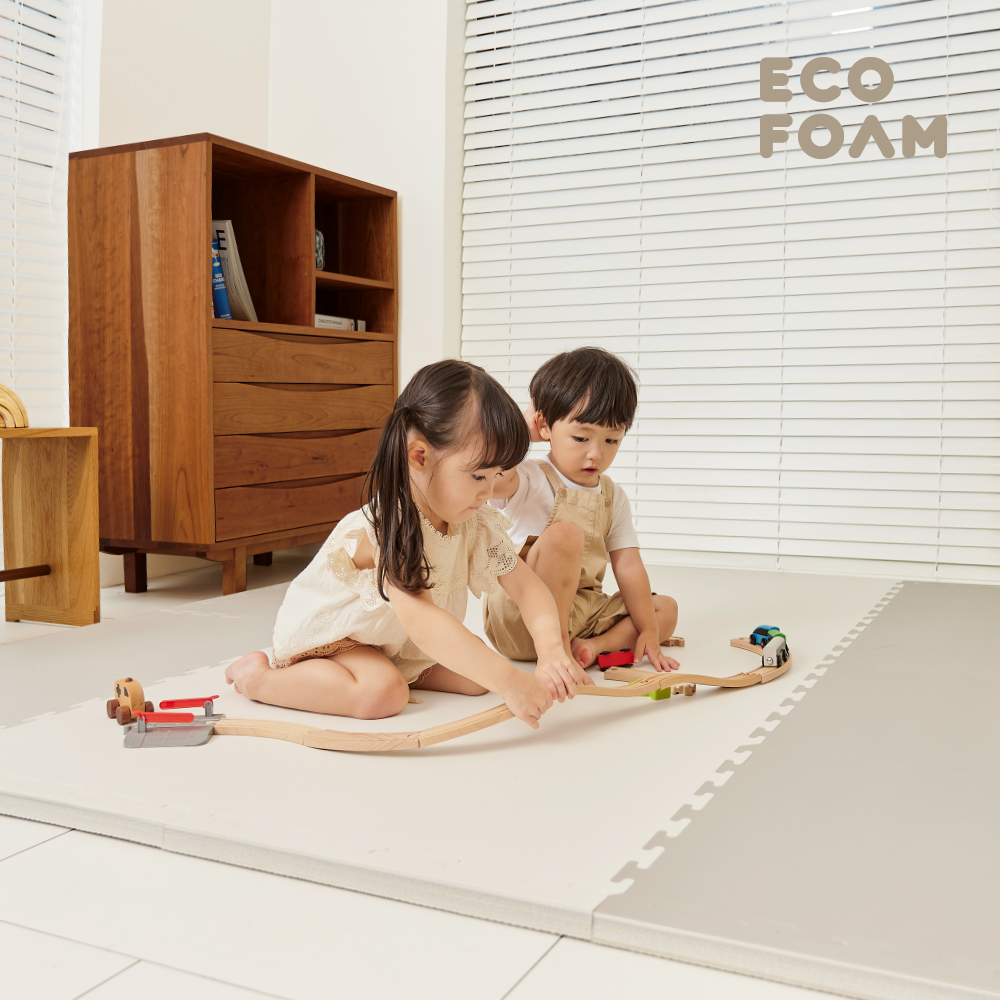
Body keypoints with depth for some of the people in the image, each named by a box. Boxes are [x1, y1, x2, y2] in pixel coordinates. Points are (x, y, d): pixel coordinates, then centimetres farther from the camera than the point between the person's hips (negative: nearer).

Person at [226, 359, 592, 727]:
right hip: (326, 632, -7)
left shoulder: (476, 522, -13)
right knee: (383, 693, -32)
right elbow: (421, 622, -48)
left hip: (400, 644, 7)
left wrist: (551, 647, -34)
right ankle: (257, 677, -13)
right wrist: (509, 681, -52)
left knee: (476, 677, -7)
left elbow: (526, 585, -12)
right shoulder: (387, 527, -37)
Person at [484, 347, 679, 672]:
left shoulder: (613, 496, 9)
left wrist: (648, 631, -3)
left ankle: (591, 645, -19)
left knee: (666, 608, 5)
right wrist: (522, 428, -18)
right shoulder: (531, 482, -11)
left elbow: (628, 565, 5)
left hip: (580, 613, 7)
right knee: (564, 535, -29)